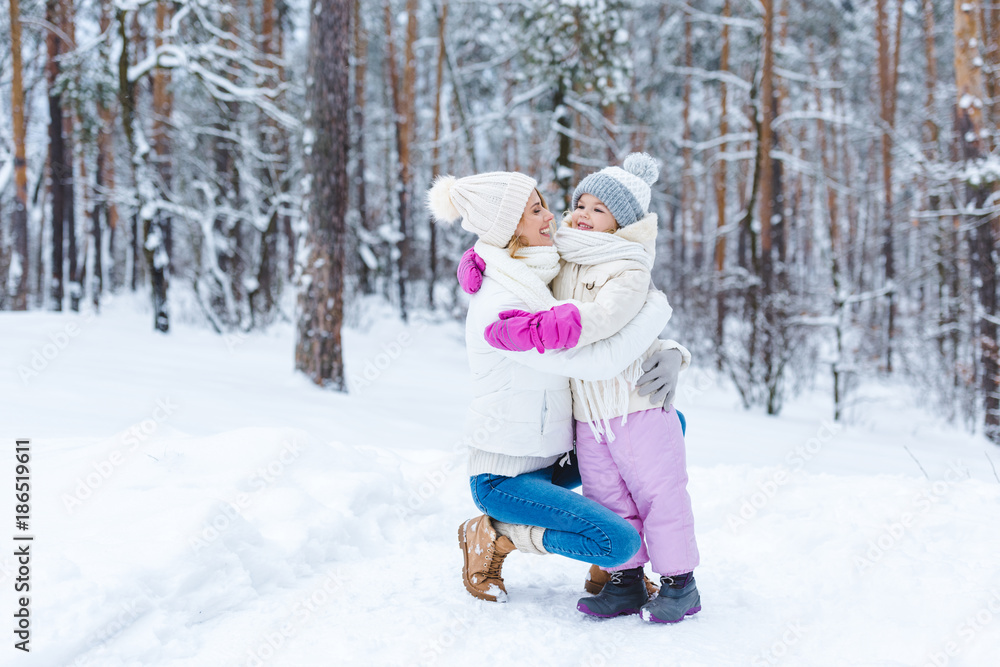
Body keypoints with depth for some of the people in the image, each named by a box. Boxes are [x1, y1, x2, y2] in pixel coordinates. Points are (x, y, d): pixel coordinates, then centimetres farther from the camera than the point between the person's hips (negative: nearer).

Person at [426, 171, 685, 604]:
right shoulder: (498, 310, -26)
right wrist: (658, 307, -16)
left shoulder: (541, 281, 3)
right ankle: (492, 536, -2)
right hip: (505, 479, -9)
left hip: (550, 458, 9)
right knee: (621, 541, -25)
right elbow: (599, 363, -29)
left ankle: (609, 565, 14)